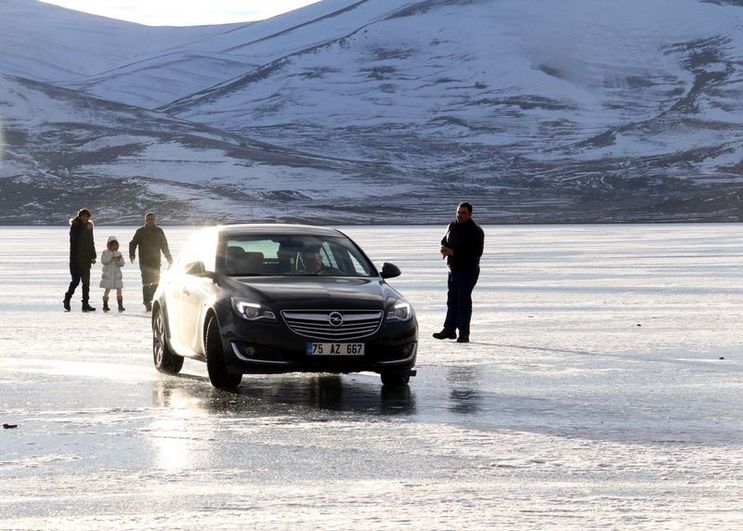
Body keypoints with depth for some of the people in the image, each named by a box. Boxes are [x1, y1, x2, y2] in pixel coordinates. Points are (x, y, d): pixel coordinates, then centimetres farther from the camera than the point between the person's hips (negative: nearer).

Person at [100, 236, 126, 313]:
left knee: (119, 290, -3)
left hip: (117, 274, 3)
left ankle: (120, 306, -2)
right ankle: (105, 305, 3)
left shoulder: (119, 253, 9)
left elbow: (122, 264, 3)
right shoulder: (105, 253, 2)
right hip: (107, 274, -3)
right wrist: (111, 258, -23)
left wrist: (119, 260, -18)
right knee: (107, 289, -3)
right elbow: (103, 261, -13)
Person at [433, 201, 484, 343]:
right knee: (452, 301, 14)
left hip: (468, 271, -7)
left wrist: (453, 252, -25)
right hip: (453, 270, 7)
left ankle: (464, 334, -5)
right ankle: (449, 330, 23)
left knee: (464, 301, -8)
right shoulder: (452, 226, 9)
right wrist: (444, 249, -4)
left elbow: (476, 253, -22)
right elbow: (444, 241, 22)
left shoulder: (475, 231, -14)